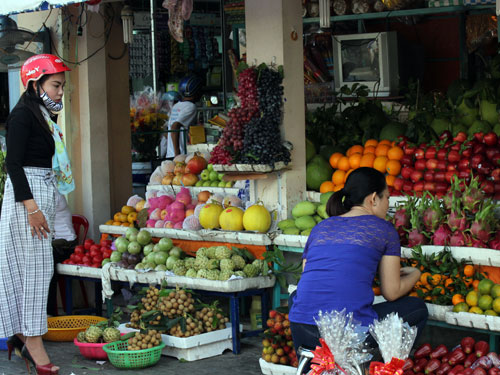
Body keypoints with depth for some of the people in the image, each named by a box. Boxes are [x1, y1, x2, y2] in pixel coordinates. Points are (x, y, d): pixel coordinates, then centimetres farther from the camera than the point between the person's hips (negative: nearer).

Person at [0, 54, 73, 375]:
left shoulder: (43, 114, 17)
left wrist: (46, 205, 20)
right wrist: (31, 206, -21)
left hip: (44, 191, 9)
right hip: (27, 192, -9)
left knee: (34, 265, 10)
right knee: (36, 264, -8)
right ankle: (33, 340, -5)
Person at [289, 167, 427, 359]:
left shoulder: (319, 228, 19)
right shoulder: (384, 229, 8)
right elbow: (392, 292, 9)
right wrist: (414, 274, 32)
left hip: (301, 330, 4)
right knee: (418, 308, 20)